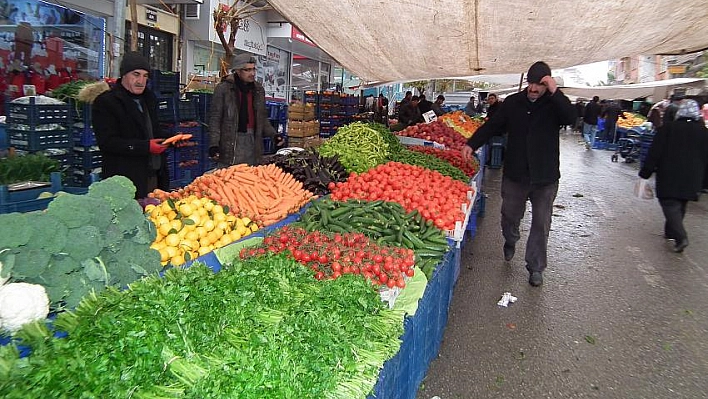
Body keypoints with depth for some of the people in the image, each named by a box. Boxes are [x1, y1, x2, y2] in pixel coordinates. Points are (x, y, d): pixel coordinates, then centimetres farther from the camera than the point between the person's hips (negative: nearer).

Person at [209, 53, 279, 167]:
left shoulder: (258, 89, 13)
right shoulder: (223, 88, -3)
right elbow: (215, 119, -3)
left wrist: (273, 134, 6)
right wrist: (213, 144, -12)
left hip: (252, 141, 5)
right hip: (230, 142, -4)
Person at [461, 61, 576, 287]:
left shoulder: (554, 104, -4)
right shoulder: (513, 102, 4)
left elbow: (571, 118, -23)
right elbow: (492, 125, 6)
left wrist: (555, 92, -29)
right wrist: (472, 144, -6)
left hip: (545, 177, -2)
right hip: (515, 173, 2)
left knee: (541, 224, 5)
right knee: (510, 215, 15)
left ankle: (535, 268, 19)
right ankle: (510, 243, 48)